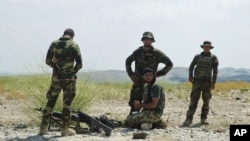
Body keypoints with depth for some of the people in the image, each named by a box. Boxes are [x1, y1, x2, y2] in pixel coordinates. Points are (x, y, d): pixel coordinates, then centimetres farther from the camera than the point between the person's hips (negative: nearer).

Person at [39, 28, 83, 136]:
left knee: (50, 102, 12)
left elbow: (48, 61, 5)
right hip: (69, 78, -3)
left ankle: (43, 127, 13)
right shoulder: (73, 45, -7)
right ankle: (65, 129, 9)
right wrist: (73, 71, 9)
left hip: (56, 77, 3)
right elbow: (79, 64, -8)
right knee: (67, 104, 6)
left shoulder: (54, 44, 2)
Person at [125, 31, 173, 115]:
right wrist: (130, 74, 7)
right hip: (138, 83, 2)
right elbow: (128, 61, 19)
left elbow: (169, 64, 0)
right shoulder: (138, 52, 3)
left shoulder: (157, 53, -5)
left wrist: (158, 73, -5)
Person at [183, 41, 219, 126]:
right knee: (194, 100, -6)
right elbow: (191, 67, 14)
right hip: (197, 81, 0)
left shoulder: (213, 58, 4)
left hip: (207, 82, 0)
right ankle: (189, 119, -8)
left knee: (206, 101, 3)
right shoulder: (197, 57, 9)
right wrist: (190, 76, -1)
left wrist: (213, 83, -9)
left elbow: (215, 71, -1)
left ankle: (203, 119, 11)